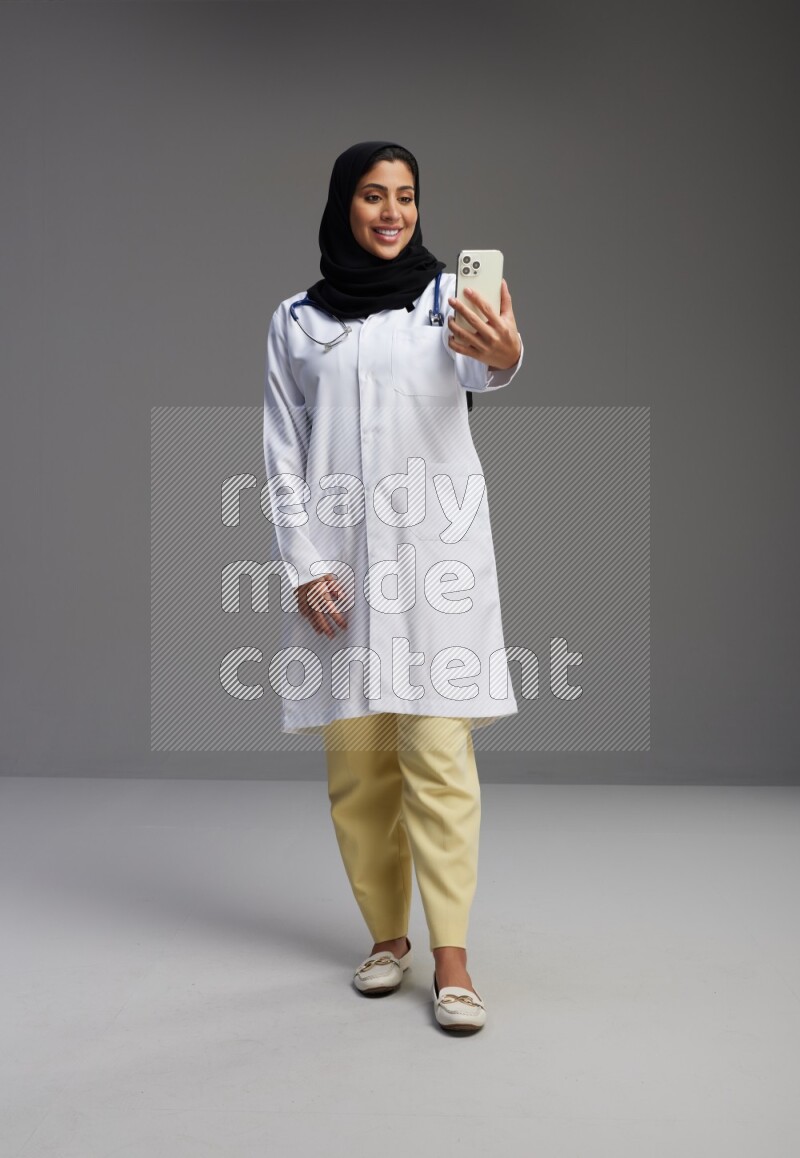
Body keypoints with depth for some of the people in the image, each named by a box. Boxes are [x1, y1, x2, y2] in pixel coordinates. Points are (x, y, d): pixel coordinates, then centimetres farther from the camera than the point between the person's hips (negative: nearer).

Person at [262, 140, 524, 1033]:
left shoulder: (447, 295, 5)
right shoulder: (295, 321, 9)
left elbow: (473, 365, -19)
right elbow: (282, 456, 6)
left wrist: (501, 358, -44)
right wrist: (304, 568, -6)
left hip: (436, 550, -1)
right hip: (336, 558, 2)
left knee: (438, 755, -6)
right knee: (356, 759, 6)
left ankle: (451, 958, 1)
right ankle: (387, 935, 21)